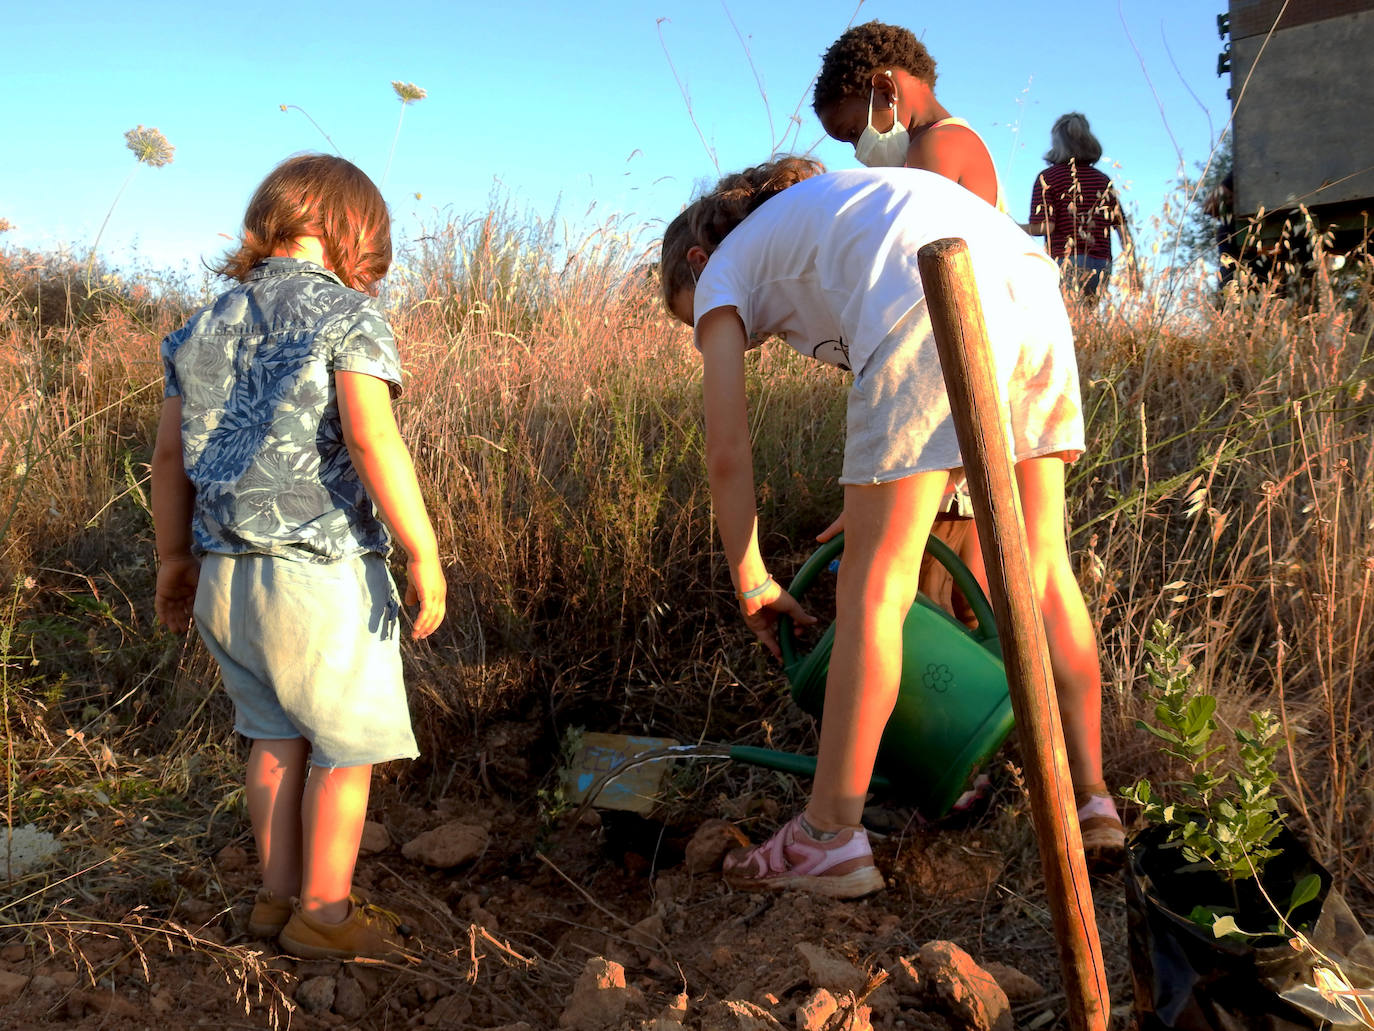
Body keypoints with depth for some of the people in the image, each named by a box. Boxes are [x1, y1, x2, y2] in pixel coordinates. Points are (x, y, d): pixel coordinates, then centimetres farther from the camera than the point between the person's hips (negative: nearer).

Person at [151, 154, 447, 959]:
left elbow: (169, 455, 12)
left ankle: (279, 895, 27)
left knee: (278, 735, 18)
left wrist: (175, 559, 21)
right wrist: (424, 557, -17)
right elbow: (372, 440, -21)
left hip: (226, 572, 7)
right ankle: (324, 913, 15)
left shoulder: (208, 324, 12)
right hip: (321, 570, -7)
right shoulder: (348, 315, -8)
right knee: (349, 743, 7)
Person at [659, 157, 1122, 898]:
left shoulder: (724, 270, 21)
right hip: (1032, 287, 8)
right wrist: (873, 505, 39)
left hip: (937, 307, -7)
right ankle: (1092, 803, 21)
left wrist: (753, 587, 24)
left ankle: (829, 839, 6)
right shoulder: (819, 217, 40)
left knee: (873, 583, -1)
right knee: (1040, 564, 14)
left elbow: (727, 455, 15)